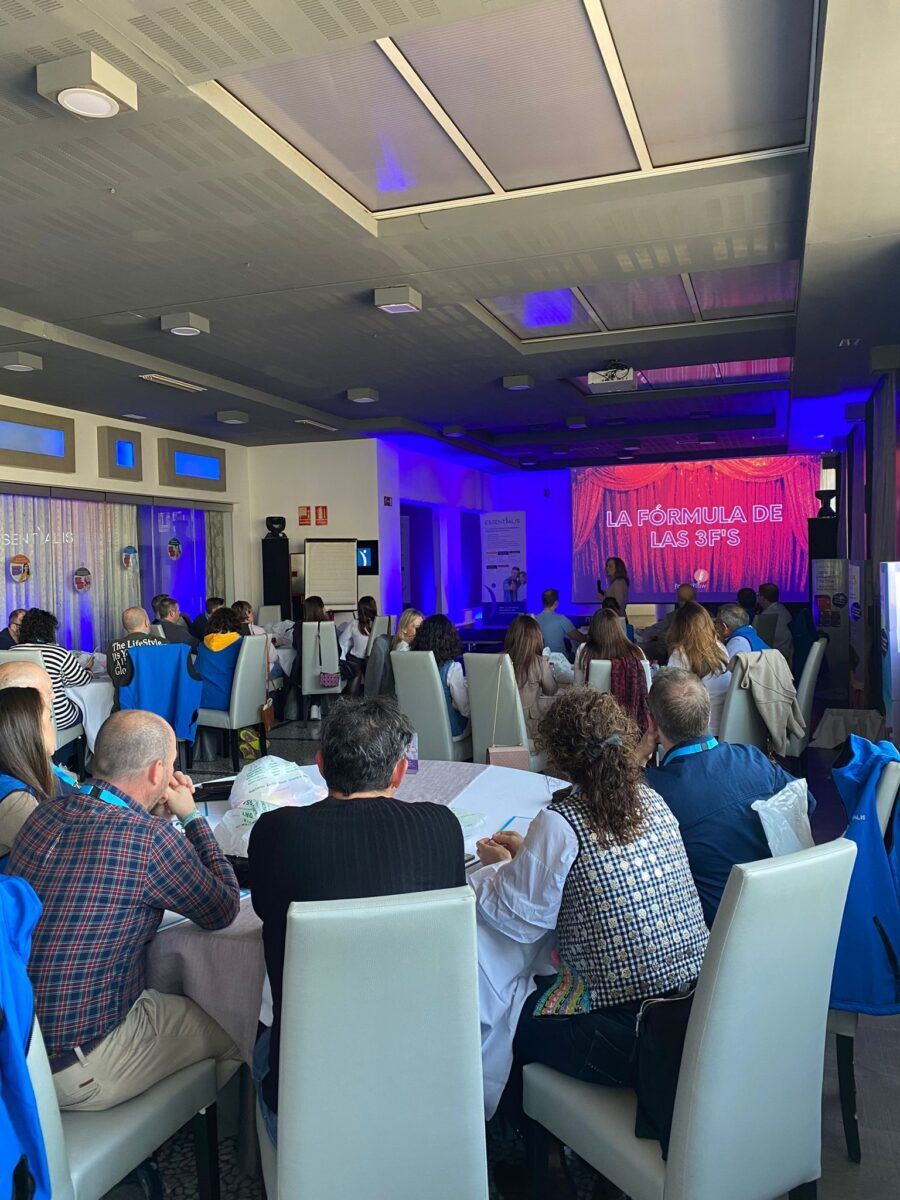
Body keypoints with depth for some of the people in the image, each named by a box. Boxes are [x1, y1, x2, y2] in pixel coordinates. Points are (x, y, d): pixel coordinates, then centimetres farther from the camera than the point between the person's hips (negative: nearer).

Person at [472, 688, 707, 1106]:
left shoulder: (559, 823, -19)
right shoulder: (652, 801, 2)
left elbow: (518, 921, -13)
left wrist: (496, 867, 6)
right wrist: (529, 851, 19)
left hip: (629, 1028, -7)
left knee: (506, 1012, 17)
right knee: (538, 988, 26)